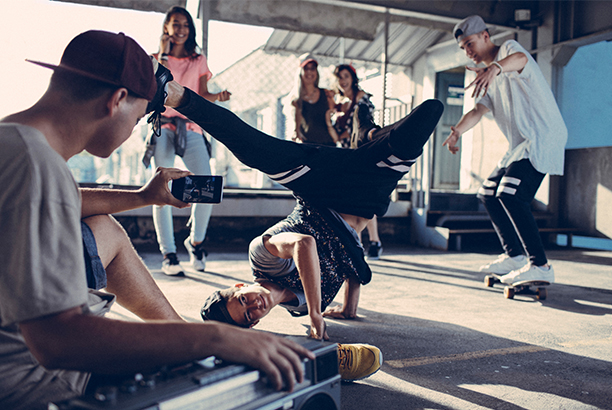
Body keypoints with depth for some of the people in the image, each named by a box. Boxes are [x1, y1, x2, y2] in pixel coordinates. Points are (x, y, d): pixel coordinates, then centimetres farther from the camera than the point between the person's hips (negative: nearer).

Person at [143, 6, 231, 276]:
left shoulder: (199, 60, 18)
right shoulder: (157, 58, 14)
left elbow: (202, 95, 13)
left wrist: (217, 97, -8)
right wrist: (163, 54, -4)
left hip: (191, 128, 1)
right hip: (164, 127, -1)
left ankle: (196, 240, 11)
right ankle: (168, 255, -2)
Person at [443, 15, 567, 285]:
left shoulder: (508, 48, -4)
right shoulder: (492, 79, 22)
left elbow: (520, 58, -30)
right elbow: (478, 110, 11)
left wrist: (494, 67, -52)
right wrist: (456, 131, -9)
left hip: (544, 136, -10)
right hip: (521, 145, 10)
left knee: (510, 196, -23)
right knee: (489, 194, 12)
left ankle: (540, 266, -21)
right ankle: (515, 255, 20)